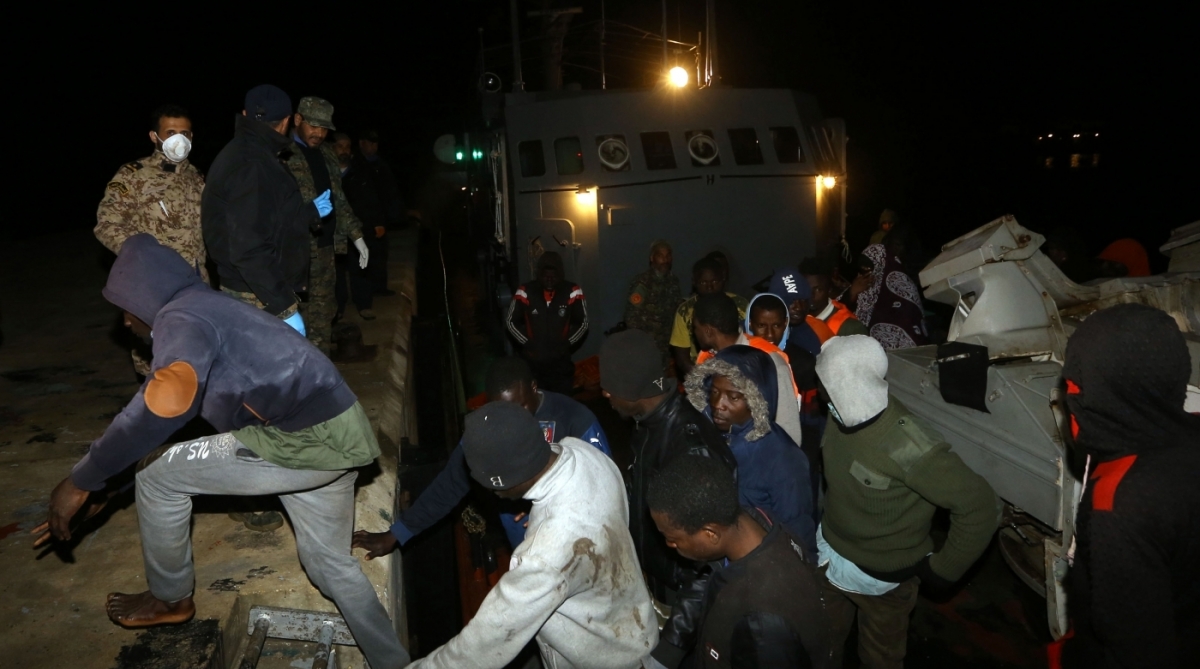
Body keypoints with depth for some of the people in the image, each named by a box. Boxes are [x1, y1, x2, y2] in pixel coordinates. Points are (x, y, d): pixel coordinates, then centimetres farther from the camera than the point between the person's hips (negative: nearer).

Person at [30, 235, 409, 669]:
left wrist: (81, 480, -25)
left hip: (307, 441, -10)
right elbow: (197, 392, 37)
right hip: (337, 435, 10)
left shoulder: (180, 317, -10)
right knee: (327, 560, 24)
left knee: (157, 476, 6)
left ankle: (171, 598, 27)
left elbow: (170, 398, -32)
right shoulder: (209, 308, 22)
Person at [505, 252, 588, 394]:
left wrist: (566, 343, -7)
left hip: (561, 360, 0)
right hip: (532, 360, 0)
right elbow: (511, 321, 3)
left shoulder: (573, 292, -8)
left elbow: (582, 323, 4)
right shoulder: (526, 291, -9)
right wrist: (527, 343, -6)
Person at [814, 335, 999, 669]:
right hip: (830, 552, 5)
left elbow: (980, 507, -28)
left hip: (881, 576, -5)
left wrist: (944, 569, -17)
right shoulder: (841, 415, -16)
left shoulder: (907, 445, -35)